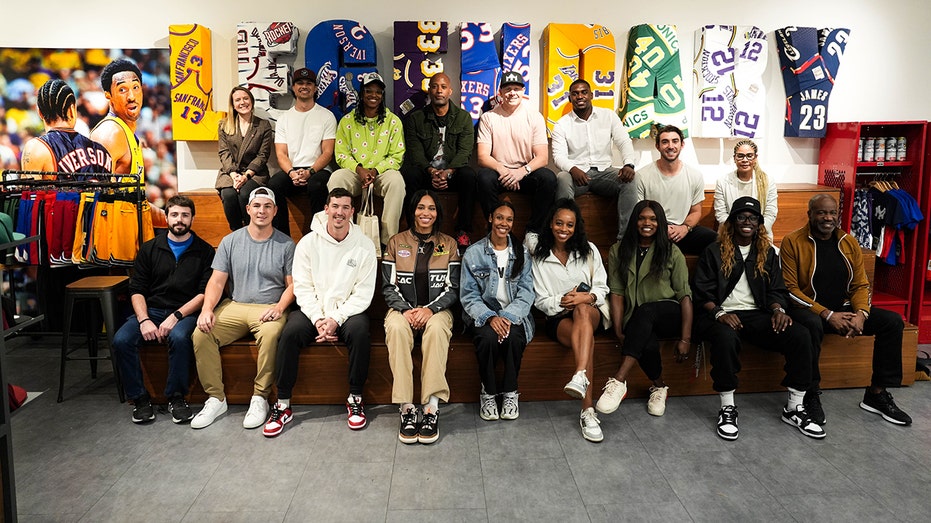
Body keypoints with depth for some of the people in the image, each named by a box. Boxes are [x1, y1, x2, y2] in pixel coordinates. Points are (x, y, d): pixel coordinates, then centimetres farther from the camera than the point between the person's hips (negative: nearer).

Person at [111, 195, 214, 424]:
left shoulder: (204, 251, 4)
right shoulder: (150, 248, 12)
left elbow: (205, 293, -4)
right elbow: (137, 290, 7)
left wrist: (176, 317, -16)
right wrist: (144, 320, -11)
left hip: (185, 312, -3)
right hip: (151, 310, 3)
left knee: (179, 337, -36)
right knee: (121, 340, -24)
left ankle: (176, 397, -15)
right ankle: (139, 398, -6)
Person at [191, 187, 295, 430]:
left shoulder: (286, 244, 3)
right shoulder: (230, 241, 9)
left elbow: (292, 284, 2)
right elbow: (217, 281, 5)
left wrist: (279, 307, -17)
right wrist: (207, 309, -12)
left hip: (269, 308, -3)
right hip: (235, 306, 3)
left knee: (270, 334, -36)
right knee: (201, 334, -23)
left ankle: (260, 398, -19)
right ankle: (216, 398, -8)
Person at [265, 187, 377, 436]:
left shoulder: (364, 245, -1)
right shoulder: (308, 243, 3)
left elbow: (363, 293, -5)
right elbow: (302, 287, -1)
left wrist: (336, 319, -16)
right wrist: (318, 319, -16)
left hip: (348, 311, -1)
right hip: (313, 310, 1)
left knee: (360, 332, -32)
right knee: (290, 332, -27)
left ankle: (355, 399, -13)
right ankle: (282, 405, -14)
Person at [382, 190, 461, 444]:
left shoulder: (448, 244, 10)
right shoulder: (396, 242, 10)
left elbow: (453, 288, 4)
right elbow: (388, 286, 5)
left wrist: (430, 309, -14)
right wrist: (405, 310, -14)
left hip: (437, 308, 0)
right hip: (402, 308, 1)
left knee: (436, 329, -36)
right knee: (396, 328, -35)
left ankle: (431, 408, -37)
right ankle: (406, 409, -35)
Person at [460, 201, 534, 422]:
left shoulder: (522, 253, 8)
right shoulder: (473, 253, 2)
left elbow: (526, 292, -1)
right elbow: (469, 295, -3)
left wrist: (508, 316, -18)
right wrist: (490, 317, -20)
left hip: (514, 314, 1)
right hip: (483, 314, -1)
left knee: (513, 337, -32)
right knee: (488, 337, -33)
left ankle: (510, 392, -8)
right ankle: (488, 392, -8)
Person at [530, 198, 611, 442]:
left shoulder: (589, 250, 9)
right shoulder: (539, 256, 6)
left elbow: (602, 288, 6)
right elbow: (541, 300, 4)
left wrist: (587, 297, -17)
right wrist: (562, 301, -16)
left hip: (591, 312, 1)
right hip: (558, 317, -1)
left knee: (581, 310, -39)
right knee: (586, 340, -36)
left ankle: (580, 377, -56)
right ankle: (588, 410, -43)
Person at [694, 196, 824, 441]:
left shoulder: (767, 253, 19)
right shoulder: (714, 252, 7)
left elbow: (776, 290, 15)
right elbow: (702, 292, -1)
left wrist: (778, 310, -7)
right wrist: (719, 313, -19)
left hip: (757, 315, 4)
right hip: (722, 315, -4)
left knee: (800, 335, -22)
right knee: (725, 337, -40)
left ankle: (794, 408, -7)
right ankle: (727, 408, -23)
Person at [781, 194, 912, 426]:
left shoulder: (849, 243, 7)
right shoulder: (793, 242, -10)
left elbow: (860, 285, 8)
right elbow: (790, 289, -14)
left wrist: (861, 313, -13)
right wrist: (827, 315, -20)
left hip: (843, 309, 6)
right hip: (809, 310, -6)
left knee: (893, 321, -9)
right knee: (812, 325, -39)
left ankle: (876, 394, 2)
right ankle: (811, 395, -21)